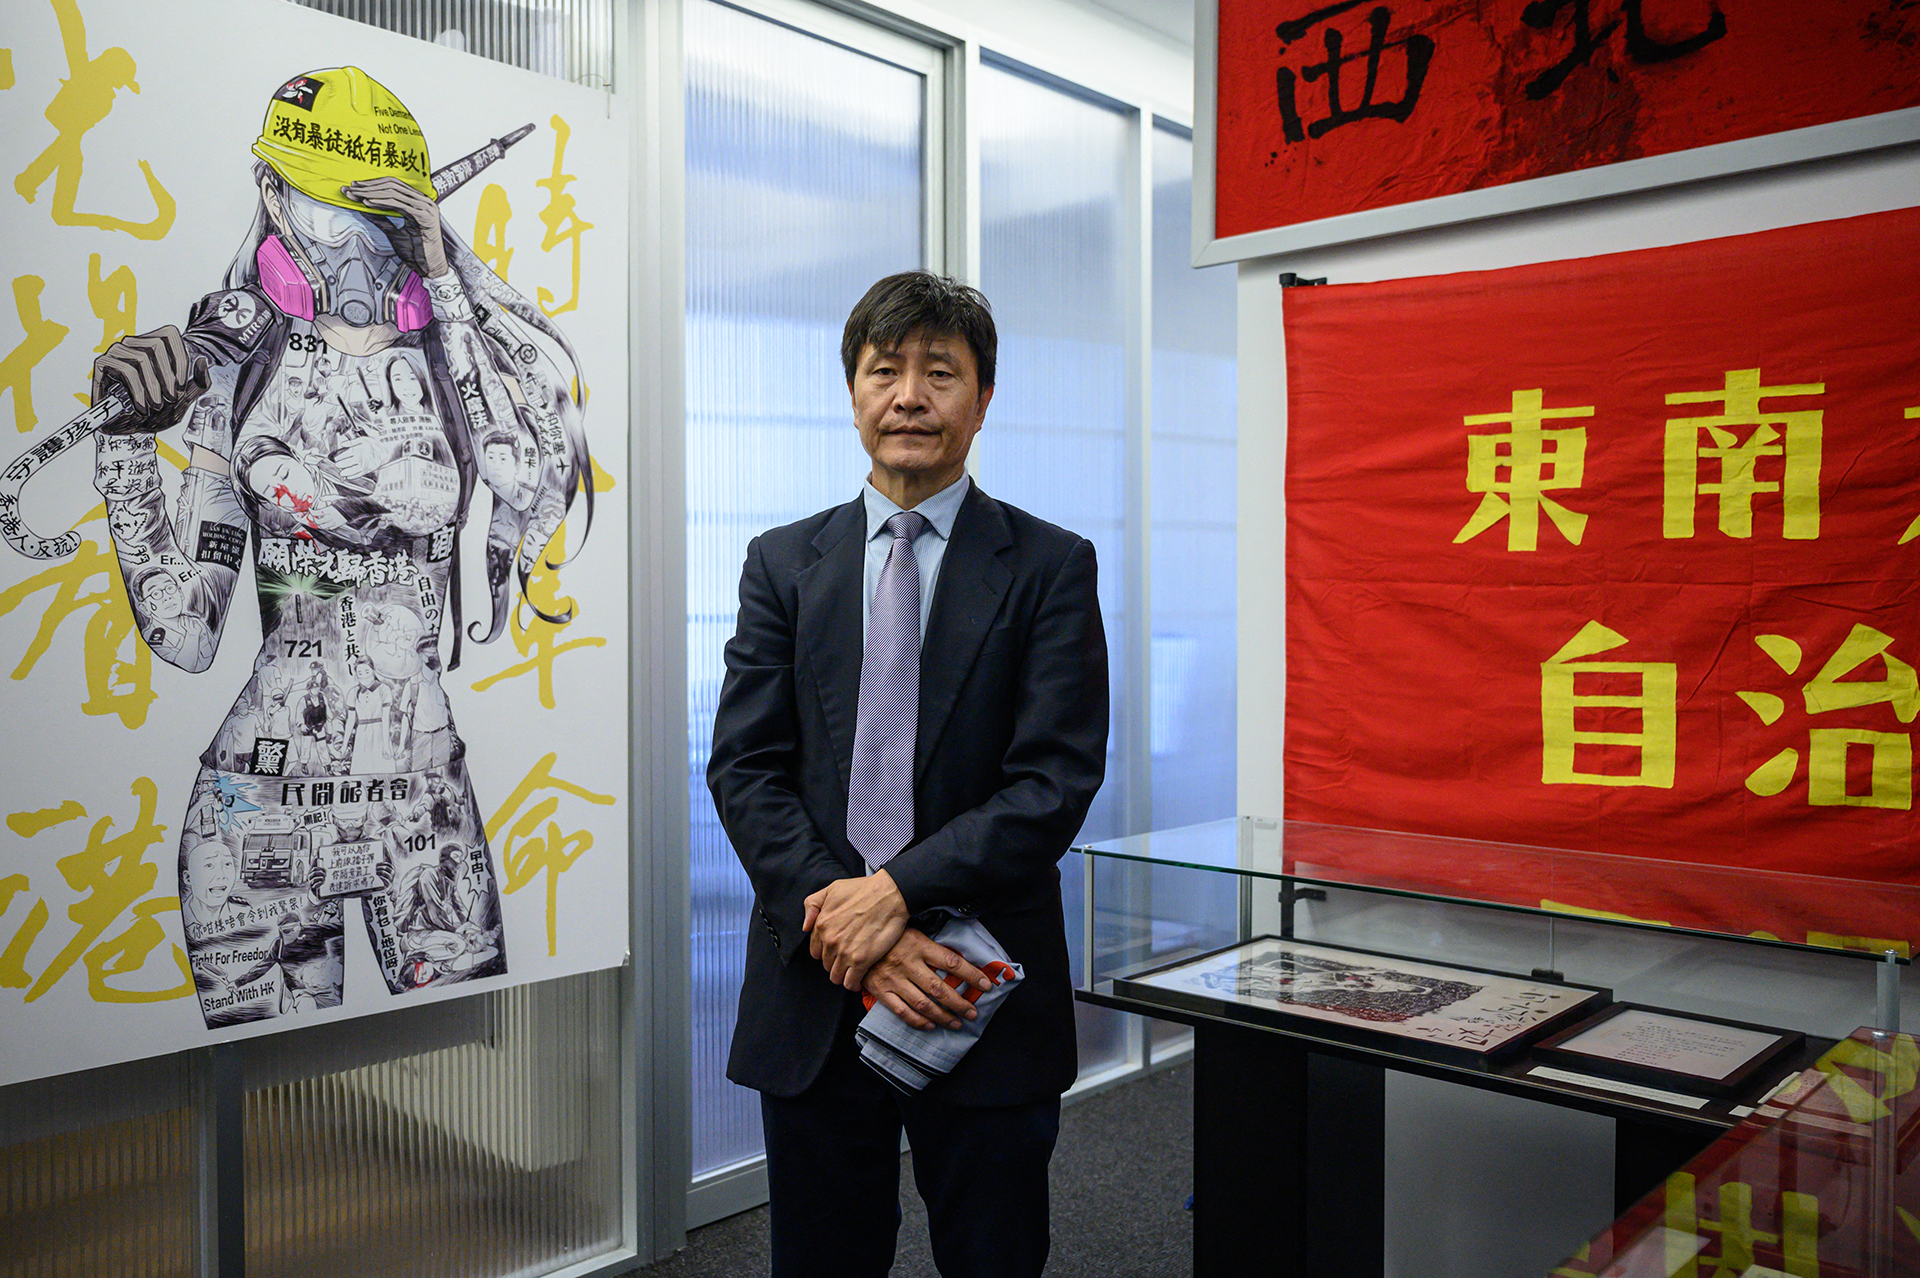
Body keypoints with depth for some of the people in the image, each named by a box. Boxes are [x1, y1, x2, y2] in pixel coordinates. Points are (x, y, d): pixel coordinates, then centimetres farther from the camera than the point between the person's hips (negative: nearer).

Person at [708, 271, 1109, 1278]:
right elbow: (743, 769, 0)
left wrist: (896, 889, -18)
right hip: (812, 992, 2)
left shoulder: (1050, 567, 0)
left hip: (984, 998, -2)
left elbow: (1058, 779, -9)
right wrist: (844, 927, -13)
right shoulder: (784, 563, 7)